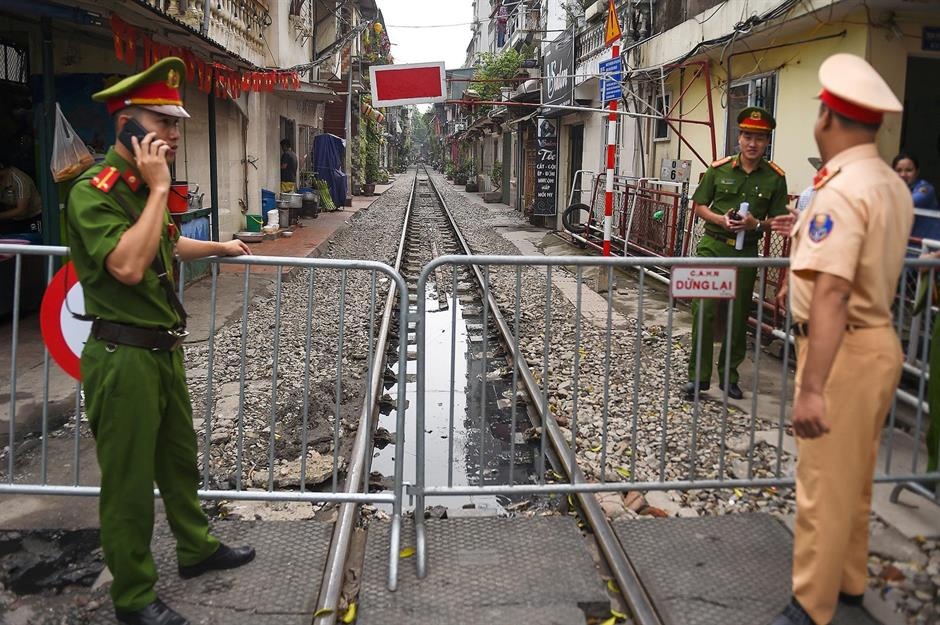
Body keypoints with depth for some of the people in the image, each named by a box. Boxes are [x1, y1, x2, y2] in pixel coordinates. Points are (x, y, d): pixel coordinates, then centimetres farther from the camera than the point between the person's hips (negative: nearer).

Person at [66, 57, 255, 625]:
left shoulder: (142, 186, 11)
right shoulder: (94, 190, -18)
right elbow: (127, 265, -32)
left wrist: (220, 247, 41)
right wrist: (159, 189, -24)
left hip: (164, 349, 9)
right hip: (123, 358, -9)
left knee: (180, 459, 22)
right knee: (129, 481, 4)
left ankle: (198, 548, 41)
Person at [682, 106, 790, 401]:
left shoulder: (775, 177, 1)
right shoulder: (719, 169, 0)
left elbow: (778, 220, 5)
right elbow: (699, 205, 6)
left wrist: (756, 224, -16)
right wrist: (720, 219, -12)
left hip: (747, 252, 1)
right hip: (713, 246, -1)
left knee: (738, 317, 9)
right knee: (704, 311, -7)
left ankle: (729, 375, 23)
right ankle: (698, 375, 3)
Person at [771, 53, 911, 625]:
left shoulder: (842, 191, -21)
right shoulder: (894, 187, 8)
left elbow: (832, 294, -31)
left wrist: (812, 387, -35)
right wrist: (810, 237, 39)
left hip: (845, 349, -9)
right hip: (881, 341, 9)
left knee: (824, 484, 2)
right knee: (855, 476, 22)